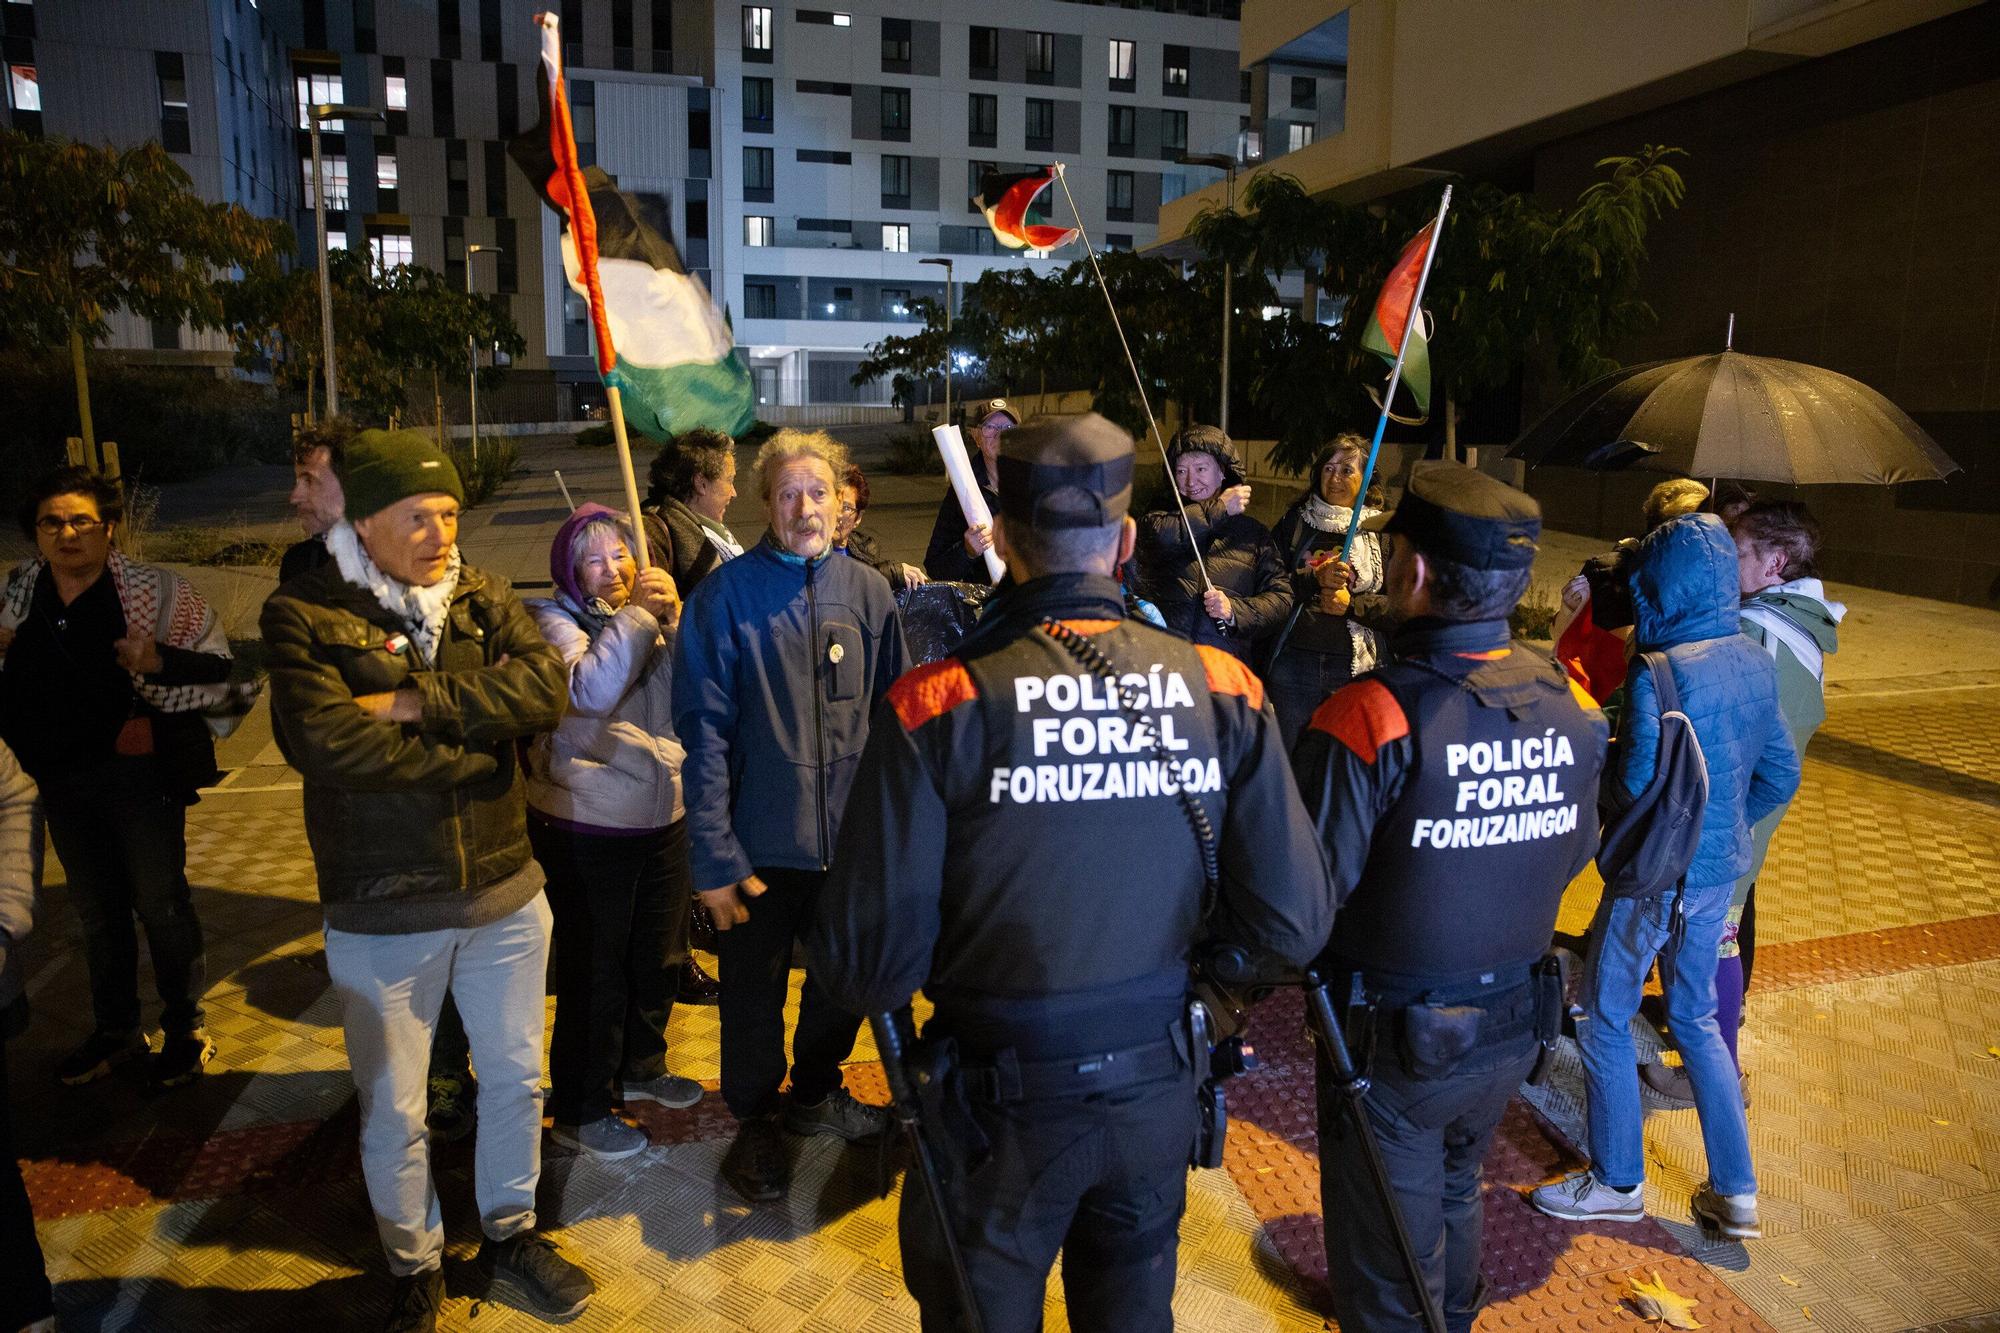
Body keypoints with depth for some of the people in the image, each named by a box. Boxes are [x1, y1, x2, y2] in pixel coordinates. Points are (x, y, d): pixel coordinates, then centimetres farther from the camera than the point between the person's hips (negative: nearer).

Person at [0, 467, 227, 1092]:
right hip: (60, 777, 5)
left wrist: (157, 663, -27)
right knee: (95, 909, 18)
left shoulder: (153, 589, -12)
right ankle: (115, 1030, 35)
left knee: (160, 903, 5)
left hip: (139, 770, -5)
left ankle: (185, 1029, 22)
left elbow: (219, 667, -10)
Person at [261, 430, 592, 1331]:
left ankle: (508, 1236, 42)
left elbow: (545, 688, -15)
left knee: (515, 1077, 18)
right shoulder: (303, 615, -10)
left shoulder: (483, 597, 1)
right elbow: (325, 742, -24)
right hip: (382, 912, -3)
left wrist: (417, 700, -23)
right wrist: (477, 749, -16)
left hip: (504, 890, 3)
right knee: (393, 1113, 14)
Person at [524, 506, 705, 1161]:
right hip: (587, 829, -6)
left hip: (664, 817, 6)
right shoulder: (553, 621, -9)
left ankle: (640, 1065, 43)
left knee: (659, 957, 21)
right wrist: (637, 615, -26)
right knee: (595, 971, 5)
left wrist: (675, 616, -21)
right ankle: (580, 1111, 24)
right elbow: (589, 692, -28)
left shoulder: (652, 615, 7)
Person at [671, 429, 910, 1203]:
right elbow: (705, 729, -11)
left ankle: (815, 1093, 46)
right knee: (755, 993, 12)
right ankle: (755, 1124, 37)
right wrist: (713, 852, -15)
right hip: (764, 842, -3)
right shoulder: (726, 594, -9)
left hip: (855, 838, 4)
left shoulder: (867, 592, 0)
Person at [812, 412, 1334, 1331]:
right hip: (1159, 1087, 3)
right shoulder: (1223, 690, -13)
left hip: (1003, 1099, -3)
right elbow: (1294, 926, -10)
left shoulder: (938, 706, -22)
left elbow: (871, 963, -21)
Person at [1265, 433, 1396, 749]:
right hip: (1293, 661, 1)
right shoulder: (1293, 522, 11)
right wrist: (1314, 579, -12)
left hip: (1358, 667, -1)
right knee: (1289, 756, 4)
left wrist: (1352, 605, -12)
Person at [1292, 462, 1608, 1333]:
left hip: (1395, 1040, -6)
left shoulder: (1372, 717, -28)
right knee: (1455, 1198, 31)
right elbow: (1573, 853, 6)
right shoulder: (1569, 706, -8)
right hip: (1513, 1029, 6)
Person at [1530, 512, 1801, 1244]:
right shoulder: (1755, 662, 2)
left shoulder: (1658, 672, -22)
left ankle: (1617, 1182, 22)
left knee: (1604, 1017, 9)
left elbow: (1638, 784, -24)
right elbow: (1780, 775, 9)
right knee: (1697, 1018, 20)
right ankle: (1736, 1192, 26)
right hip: (1720, 869, 8)